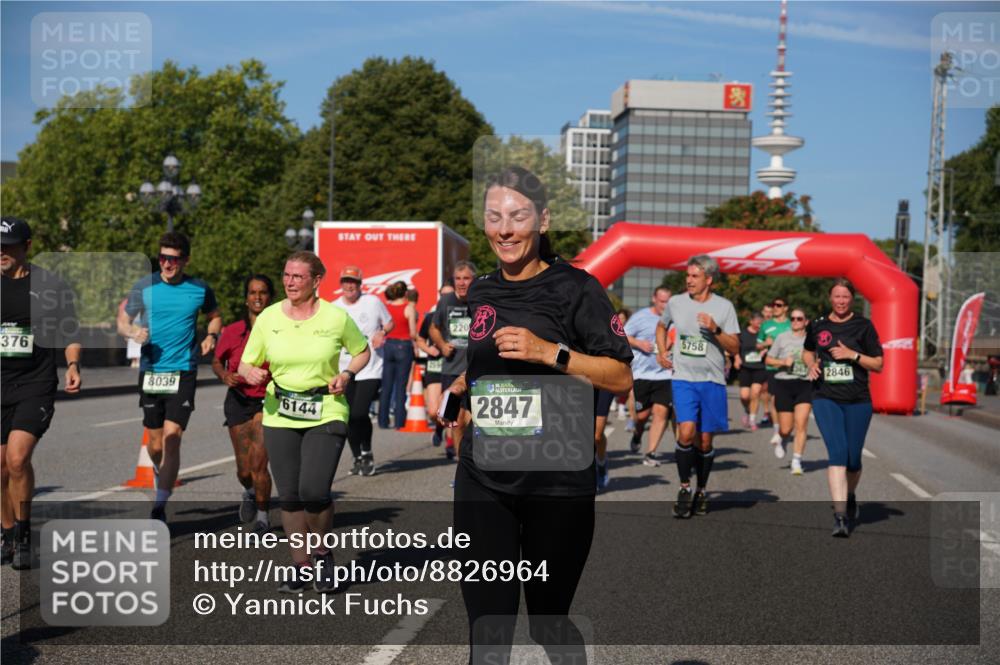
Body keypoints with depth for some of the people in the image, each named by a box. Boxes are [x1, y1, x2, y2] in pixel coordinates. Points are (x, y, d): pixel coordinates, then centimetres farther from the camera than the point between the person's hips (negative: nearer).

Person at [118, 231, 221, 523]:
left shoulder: (200, 290, 1)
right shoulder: (144, 287, 0)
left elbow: (215, 316, 20)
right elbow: (122, 321, 10)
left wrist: (212, 336, 0)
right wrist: (134, 332, -12)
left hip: (183, 373, -2)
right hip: (150, 372, 2)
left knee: (171, 439, -14)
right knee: (155, 444, 9)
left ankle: (159, 509, -10)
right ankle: (162, 475, 43)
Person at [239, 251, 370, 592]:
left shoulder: (336, 317, -2)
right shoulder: (268, 318, 2)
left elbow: (362, 351, 14)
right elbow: (245, 364, 9)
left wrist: (347, 374, -5)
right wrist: (252, 374, -15)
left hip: (326, 414, -3)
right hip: (279, 416, 3)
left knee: (314, 491, -15)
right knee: (289, 496, 4)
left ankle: (322, 554, 13)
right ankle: (302, 567, 22)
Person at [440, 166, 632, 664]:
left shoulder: (575, 288, -5)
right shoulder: (482, 292, 12)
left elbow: (621, 378, -10)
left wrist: (551, 352, -19)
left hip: (556, 479, -4)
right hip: (483, 477, 4)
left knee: (549, 622, 8)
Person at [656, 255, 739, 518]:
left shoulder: (724, 307, -1)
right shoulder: (676, 303, 5)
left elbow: (735, 348, -2)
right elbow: (661, 326, 26)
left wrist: (715, 330, -18)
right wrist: (662, 352, 11)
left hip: (712, 380, 0)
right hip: (683, 378, 0)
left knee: (705, 440, 5)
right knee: (686, 433, -17)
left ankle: (701, 491, 24)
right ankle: (684, 488, 0)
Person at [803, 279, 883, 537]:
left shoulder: (863, 326, 1)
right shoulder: (817, 325, 6)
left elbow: (878, 364, 2)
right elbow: (807, 351, 25)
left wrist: (853, 354, -13)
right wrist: (811, 364, 4)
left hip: (858, 401, 0)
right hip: (826, 398, 0)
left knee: (853, 458, 7)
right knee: (837, 453, -16)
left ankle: (850, 495, 39)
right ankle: (840, 516, -21)